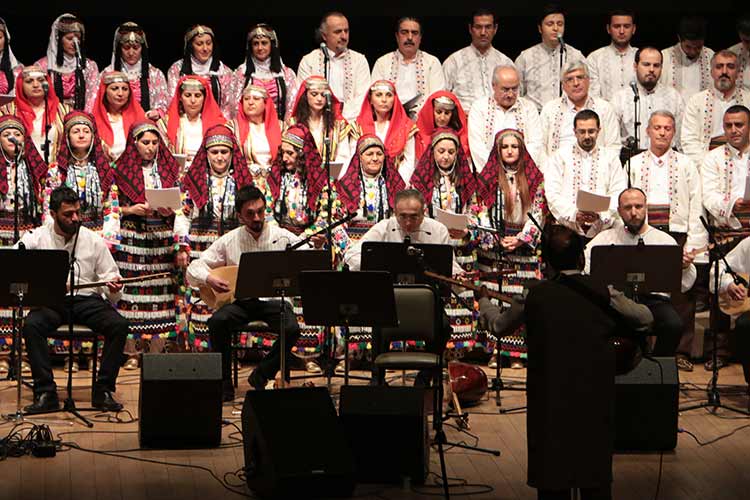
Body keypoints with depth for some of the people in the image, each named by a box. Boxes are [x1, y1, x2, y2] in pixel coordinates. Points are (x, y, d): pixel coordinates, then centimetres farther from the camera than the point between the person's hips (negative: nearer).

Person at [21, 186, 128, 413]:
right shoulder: (36, 238, 2)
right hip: (51, 301, -1)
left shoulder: (94, 241, 6)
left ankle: (103, 391, -18)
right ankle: (46, 393, -25)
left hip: (88, 300, 1)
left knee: (119, 325, -26)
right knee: (31, 325, -33)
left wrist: (114, 287, -17)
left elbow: (109, 277, 8)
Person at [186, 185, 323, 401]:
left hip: (274, 300, 0)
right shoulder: (229, 241, 4)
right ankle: (224, 383, -14)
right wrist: (209, 279, -18)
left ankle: (261, 375, -5)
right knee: (217, 322, -30)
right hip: (241, 302, 1)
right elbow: (194, 269, 4)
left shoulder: (283, 238, 2)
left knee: (292, 329, -30)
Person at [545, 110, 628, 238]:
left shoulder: (610, 158, 15)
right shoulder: (560, 157, 12)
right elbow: (553, 194, 2)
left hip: (601, 225, 1)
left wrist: (601, 214, -14)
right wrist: (573, 214, -15)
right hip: (567, 225, -1)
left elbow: (618, 195, 6)